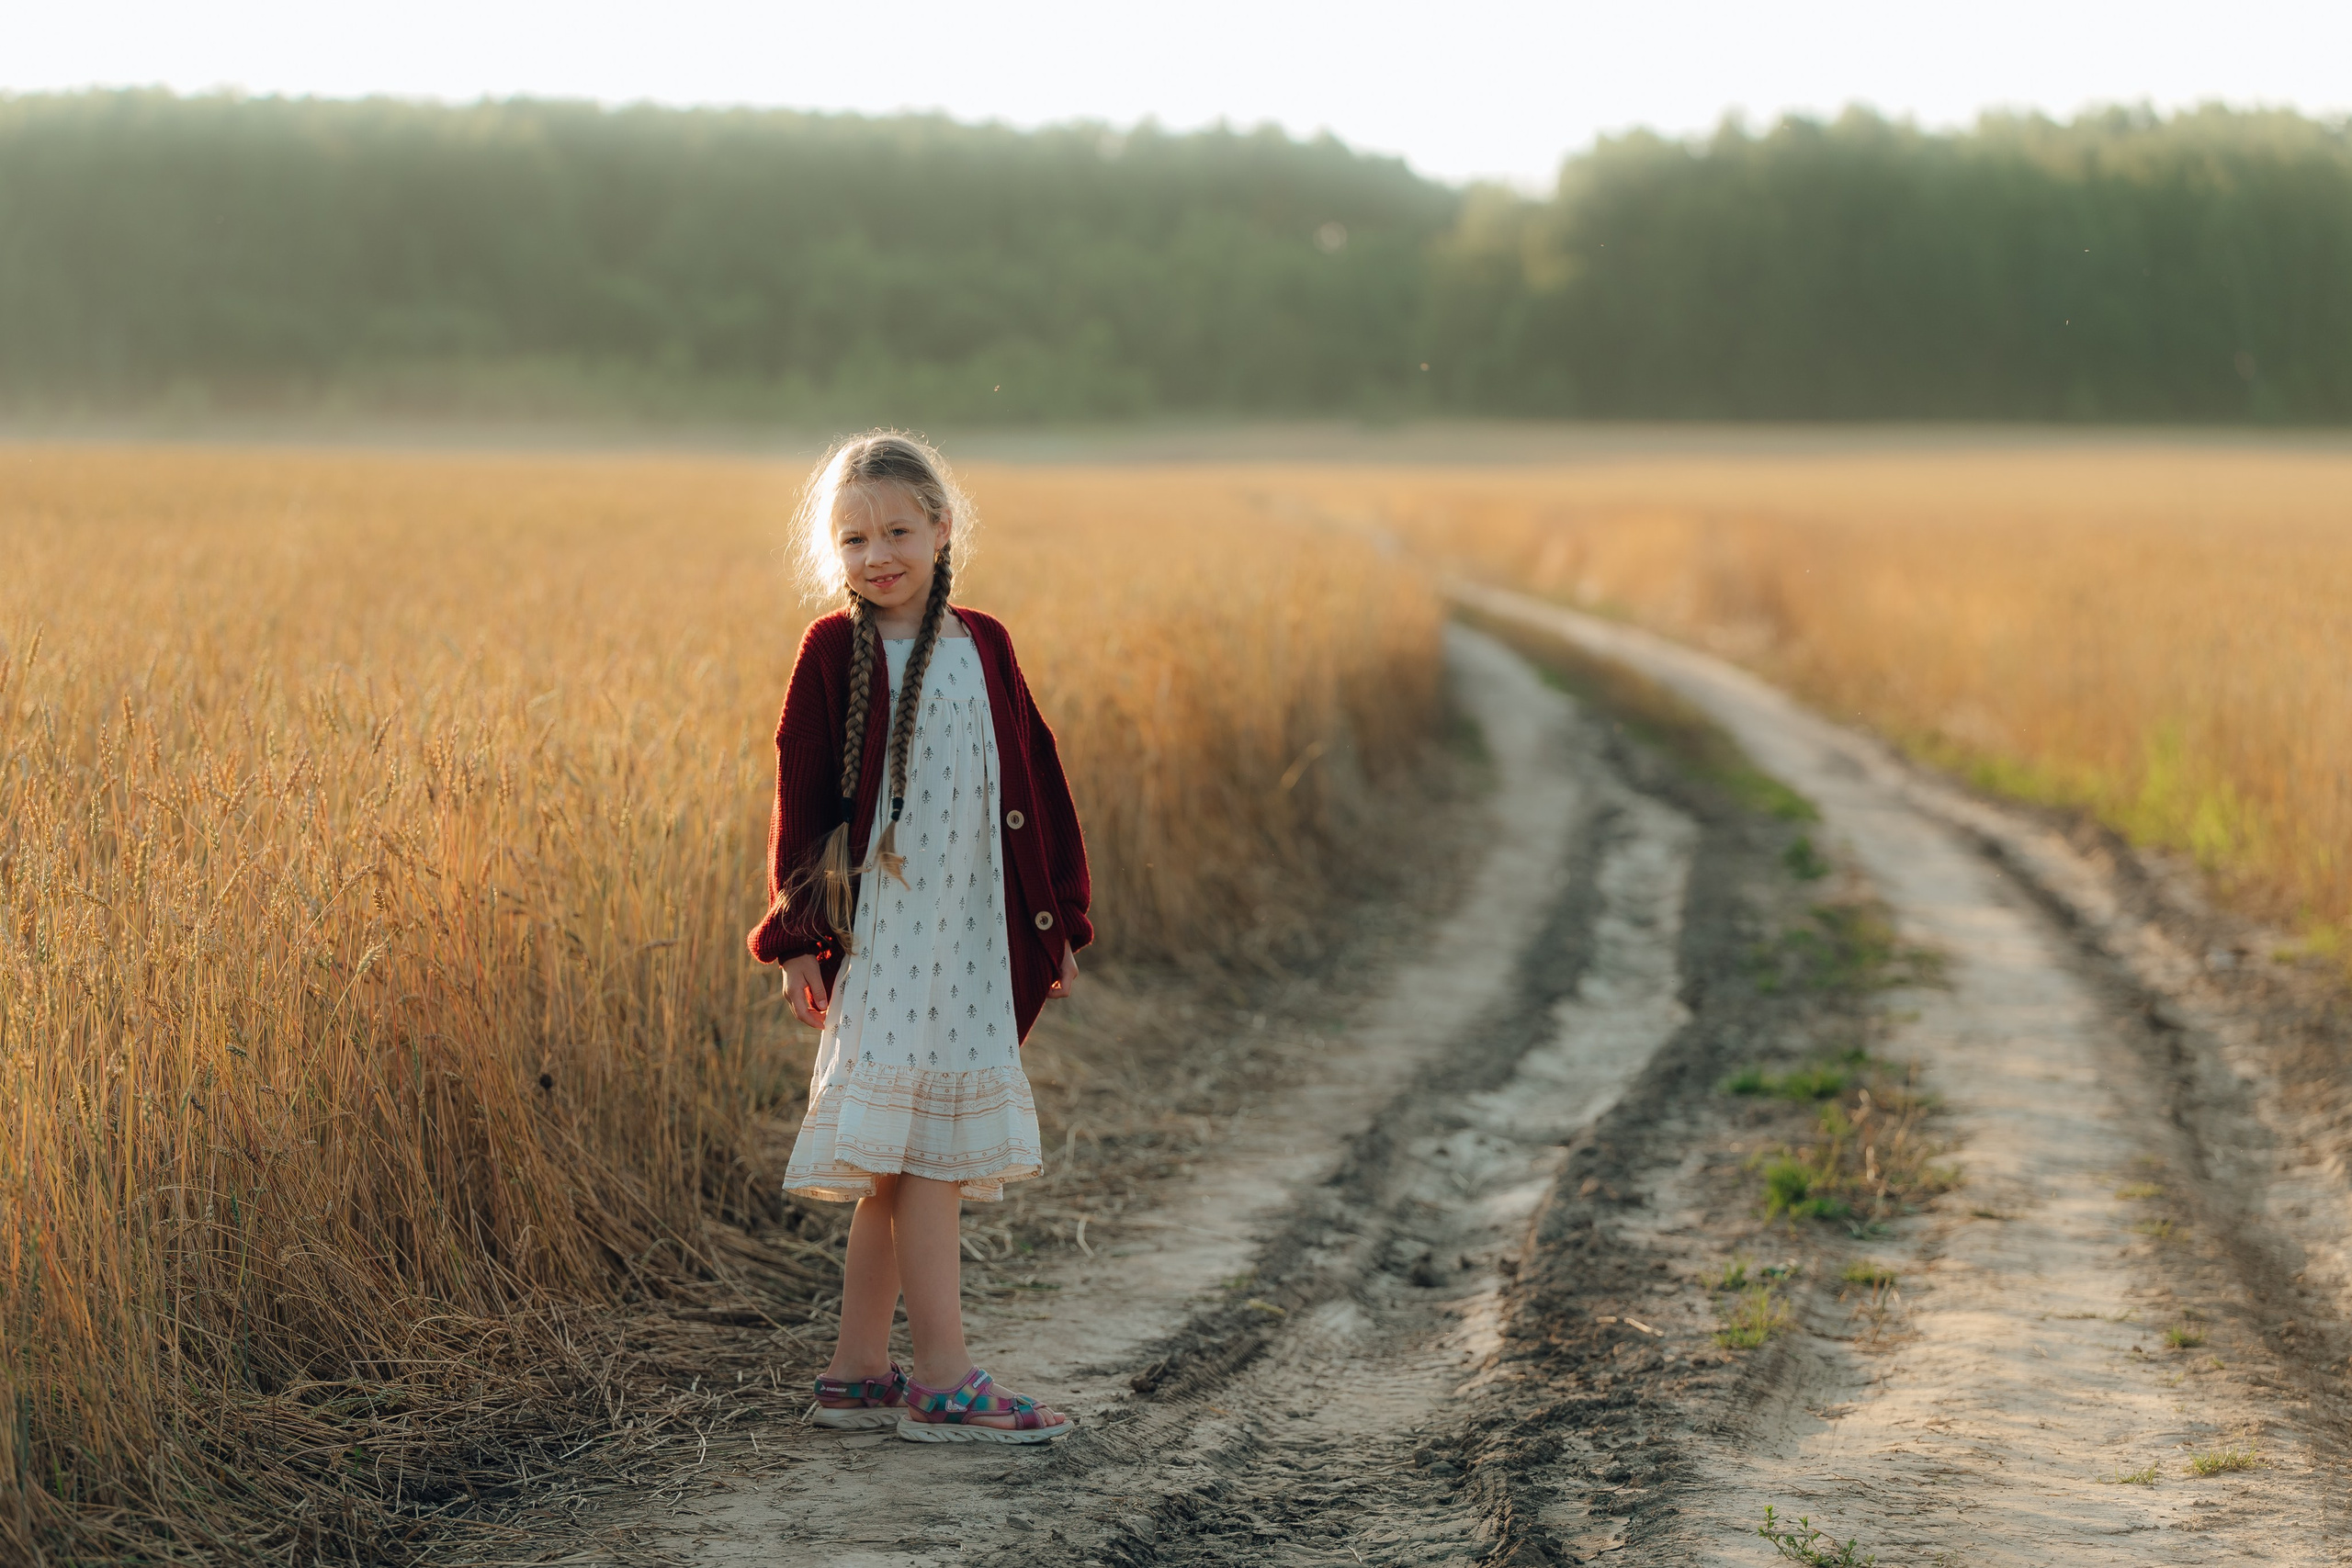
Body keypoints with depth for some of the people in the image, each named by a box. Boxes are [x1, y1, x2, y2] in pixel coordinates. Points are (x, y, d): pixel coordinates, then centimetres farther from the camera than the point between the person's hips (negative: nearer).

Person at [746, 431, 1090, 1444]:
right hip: (879, 932, -5)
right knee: (922, 1146, -8)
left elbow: (1033, 784, 14)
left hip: (972, 934, 5)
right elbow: (801, 800, -3)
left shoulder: (983, 647, 10)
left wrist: (1056, 921, 13)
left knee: (900, 1165, 9)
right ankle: (942, 1381, -5)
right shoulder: (834, 653, -3)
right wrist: (799, 938, -7)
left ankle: (856, 1373, 17)